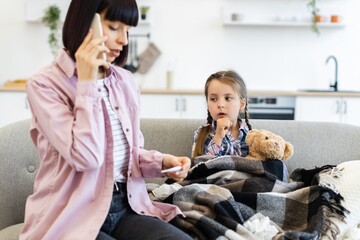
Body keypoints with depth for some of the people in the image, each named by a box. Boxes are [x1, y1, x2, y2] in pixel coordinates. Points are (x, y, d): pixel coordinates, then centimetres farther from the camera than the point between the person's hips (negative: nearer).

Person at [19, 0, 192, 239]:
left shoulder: (126, 82, 10)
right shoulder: (44, 84, -9)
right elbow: (86, 156, -19)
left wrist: (161, 162, -2)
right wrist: (87, 83, -17)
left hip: (126, 206, 5)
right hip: (73, 216, -5)